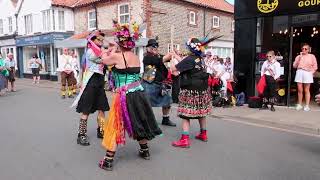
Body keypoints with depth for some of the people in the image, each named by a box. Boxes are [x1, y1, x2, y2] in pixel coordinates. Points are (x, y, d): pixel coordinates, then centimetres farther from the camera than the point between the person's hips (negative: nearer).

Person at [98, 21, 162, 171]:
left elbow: (104, 60, 10)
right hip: (139, 94, 6)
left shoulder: (117, 56, -10)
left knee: (115, 126, 4)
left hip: (124, 96, -6)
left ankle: (108, 160, 10)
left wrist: (112, 51, 30)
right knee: (138, 122, 21)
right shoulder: (136, 58, 7)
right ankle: (145, 151, 37)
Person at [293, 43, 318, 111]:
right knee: (300, 90, 2)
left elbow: (315, 67, 4)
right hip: (299, 73, 2)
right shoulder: (298, 56, 12)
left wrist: (311, 73, -6)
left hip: (307, 74, -2)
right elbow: (294, 66, 2)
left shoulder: (312, 56, 6)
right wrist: (299, 57, -3)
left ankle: (307, 106, 5)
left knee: (306, 91, 1)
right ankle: (299, 105, 11)